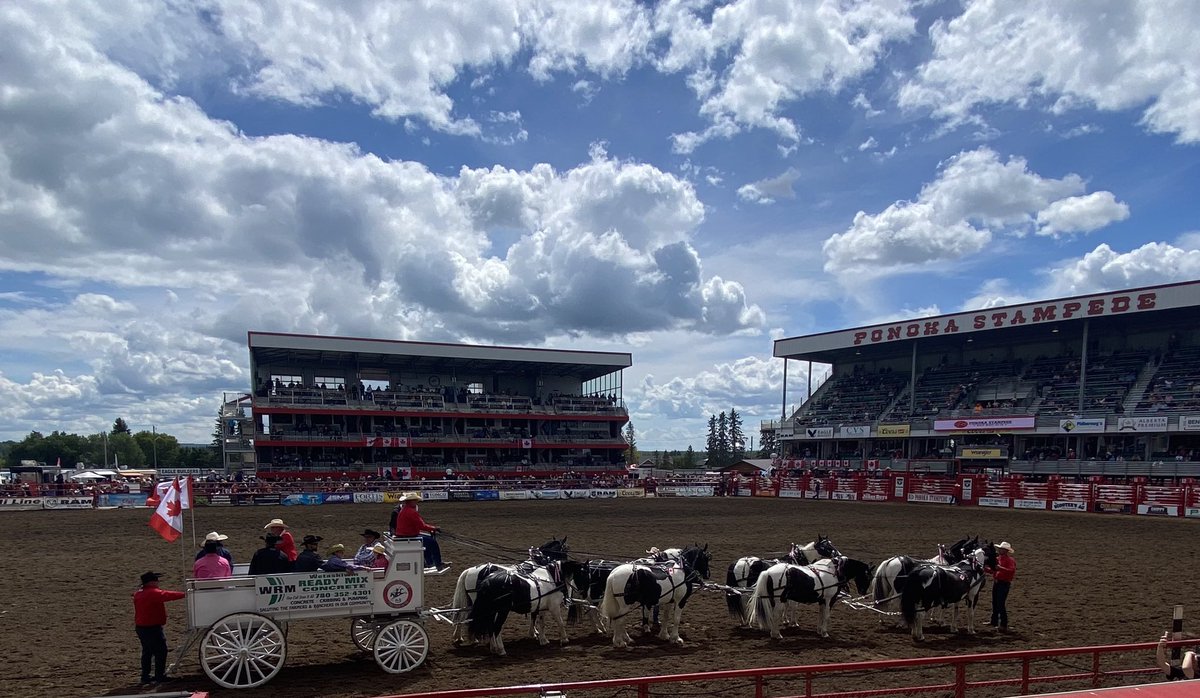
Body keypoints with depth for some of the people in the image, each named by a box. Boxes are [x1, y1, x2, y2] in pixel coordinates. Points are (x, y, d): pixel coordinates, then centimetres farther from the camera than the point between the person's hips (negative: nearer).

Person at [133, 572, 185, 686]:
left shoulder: (138, 594, 10)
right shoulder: (153, 593, -20)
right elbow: (168, 595, -23)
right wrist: (184, 594, -19)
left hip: (140, 627, 9)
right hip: (152, 628, -9)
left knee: (147, 652, 17)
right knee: (160, 651, 1)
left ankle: (145, 677, 21)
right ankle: (160, 676, 4)